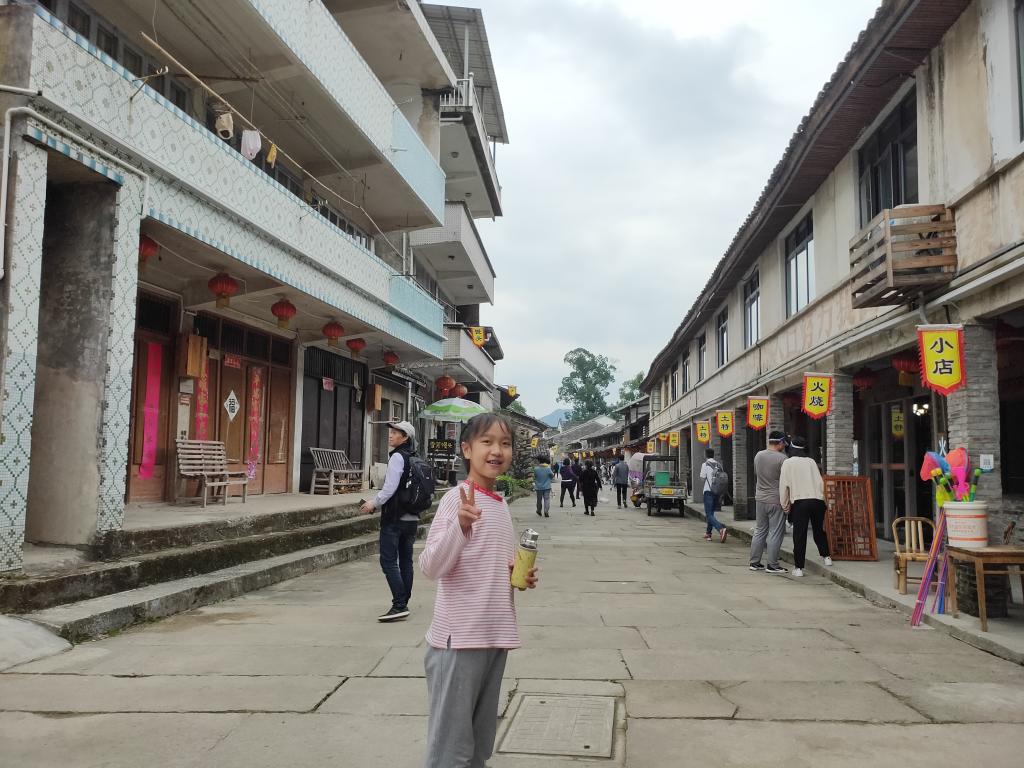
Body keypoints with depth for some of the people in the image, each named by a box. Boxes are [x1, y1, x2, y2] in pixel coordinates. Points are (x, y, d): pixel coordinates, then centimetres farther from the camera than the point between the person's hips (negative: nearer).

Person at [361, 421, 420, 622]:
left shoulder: (397, 456, -12)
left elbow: (390, 487, -18)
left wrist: (374, 502, -4)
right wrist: (378, 504, 20)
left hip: (395, 518, -8)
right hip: (412, 518, 8)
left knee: (388, 561, -6)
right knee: (406, 561, 11)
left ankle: (399, 605, -10)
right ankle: (403, 604, 16)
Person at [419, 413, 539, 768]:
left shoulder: (501, 505, 10)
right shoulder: (456, 499, -13)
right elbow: (431, 567, -21)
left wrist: (522, 575, 3)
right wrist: (461, 525, -35)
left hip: (496, 633, 8)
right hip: (459, 636, -8)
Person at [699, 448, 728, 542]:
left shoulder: (705, 464, -7)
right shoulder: (719, 465, 10)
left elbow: (702, 477, -10)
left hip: (709, 491, -6)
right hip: (717, 492, 6)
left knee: (709, 514, -9)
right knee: (711, 513, 17)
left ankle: (721, 529, -29)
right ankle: (708, 533, 21)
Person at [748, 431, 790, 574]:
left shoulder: (758, 455, 4)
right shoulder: (782, 458, -14)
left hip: (760, 499, 6)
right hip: (776, 500, -6)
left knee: (759, 530, 15)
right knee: (776, 533, 1)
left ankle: (754, 562, 18)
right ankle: (772, 565, 3)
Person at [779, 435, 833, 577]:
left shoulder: (788, 463, 2)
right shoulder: (811, 461, 11)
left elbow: (784, 486, -1)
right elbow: (820, 482, 8)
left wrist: (785, 506, 8)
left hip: (799, 502, -3)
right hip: (817, 500, 3)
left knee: (799, 535, 0)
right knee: (819, 530, 23)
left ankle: (798, 567, 1)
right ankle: (826, 556, 27)